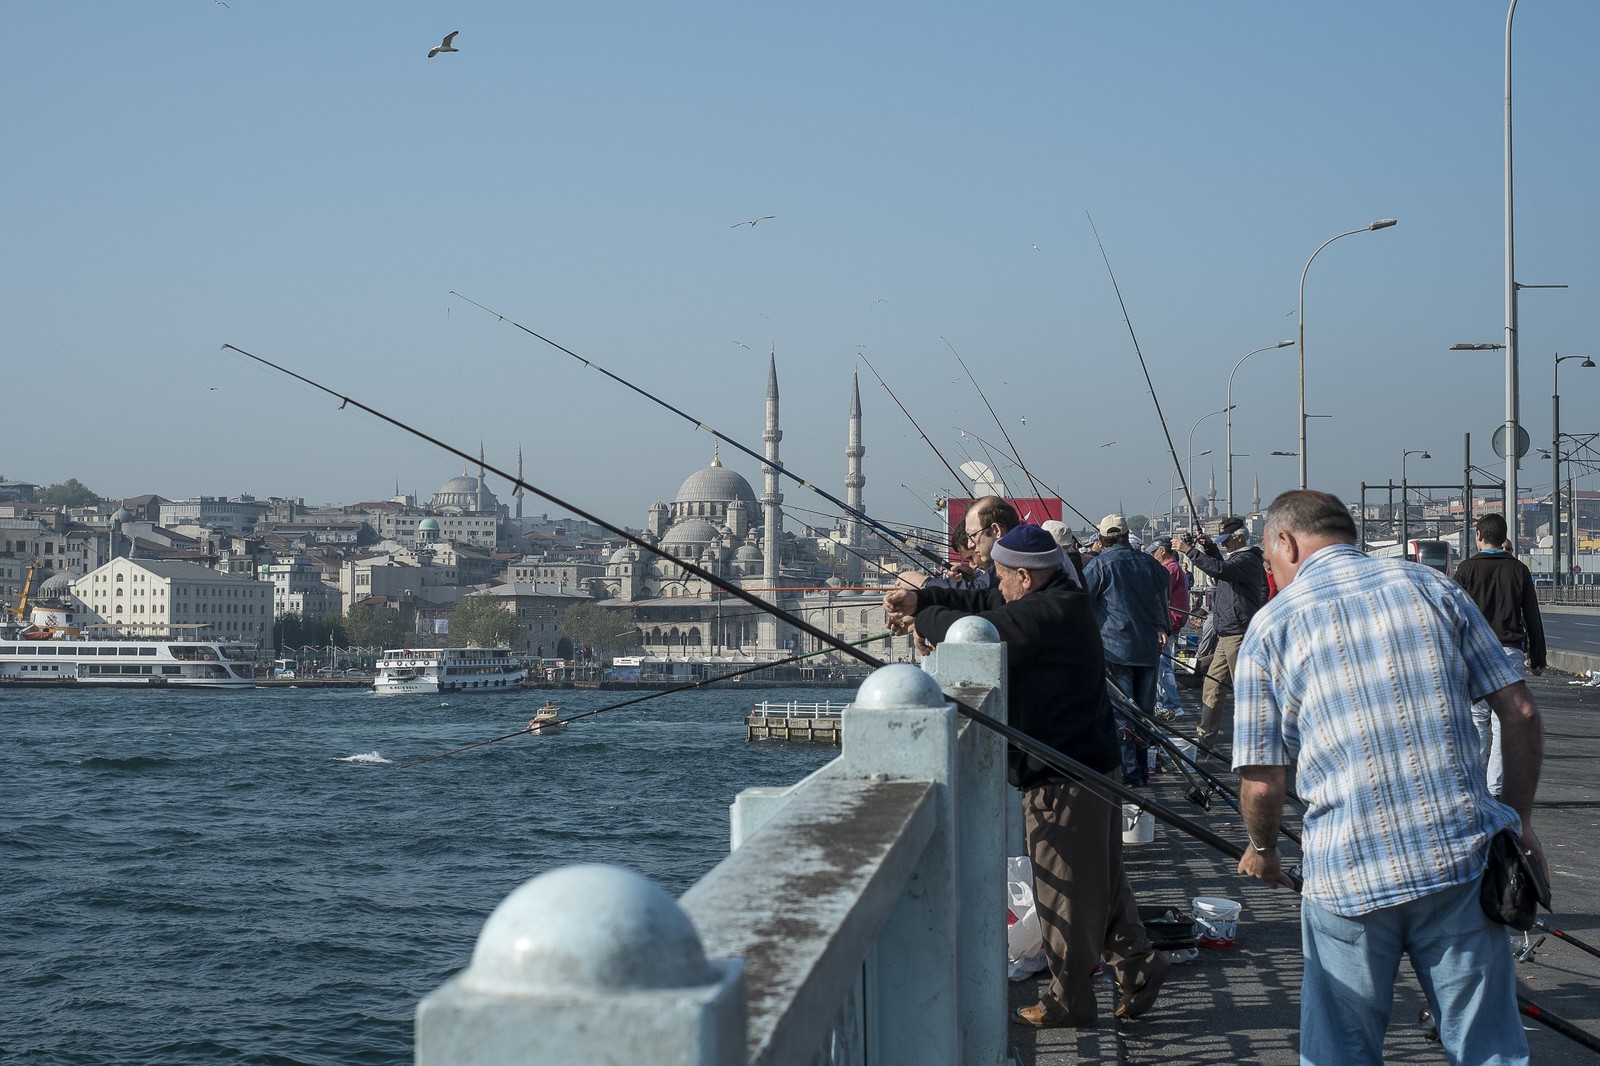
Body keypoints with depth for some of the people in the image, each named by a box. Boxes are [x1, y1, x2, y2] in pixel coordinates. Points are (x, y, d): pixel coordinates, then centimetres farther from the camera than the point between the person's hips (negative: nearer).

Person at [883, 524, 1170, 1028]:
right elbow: (982, 603, 19)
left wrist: (924, 622, -2)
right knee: (1101, 881, 18)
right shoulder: (1062, 602, 12)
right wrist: (921, 598, 9)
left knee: (1062, 889, 0)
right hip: (1090, 762, 10)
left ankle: (1069, 1001, 8)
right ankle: (1139, 967, 24)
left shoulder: (1047, 614, -21)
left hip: (1062, 779, -10)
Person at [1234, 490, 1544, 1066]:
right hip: (1462, 860, 2)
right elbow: (1520, 712, 5)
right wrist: (1519, 821, 16)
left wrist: (1261, 850, 19)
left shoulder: (1272, 624, 2)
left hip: (1347, 873, -2)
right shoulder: (1434, 587, 8)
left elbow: (1262, 781, -1)